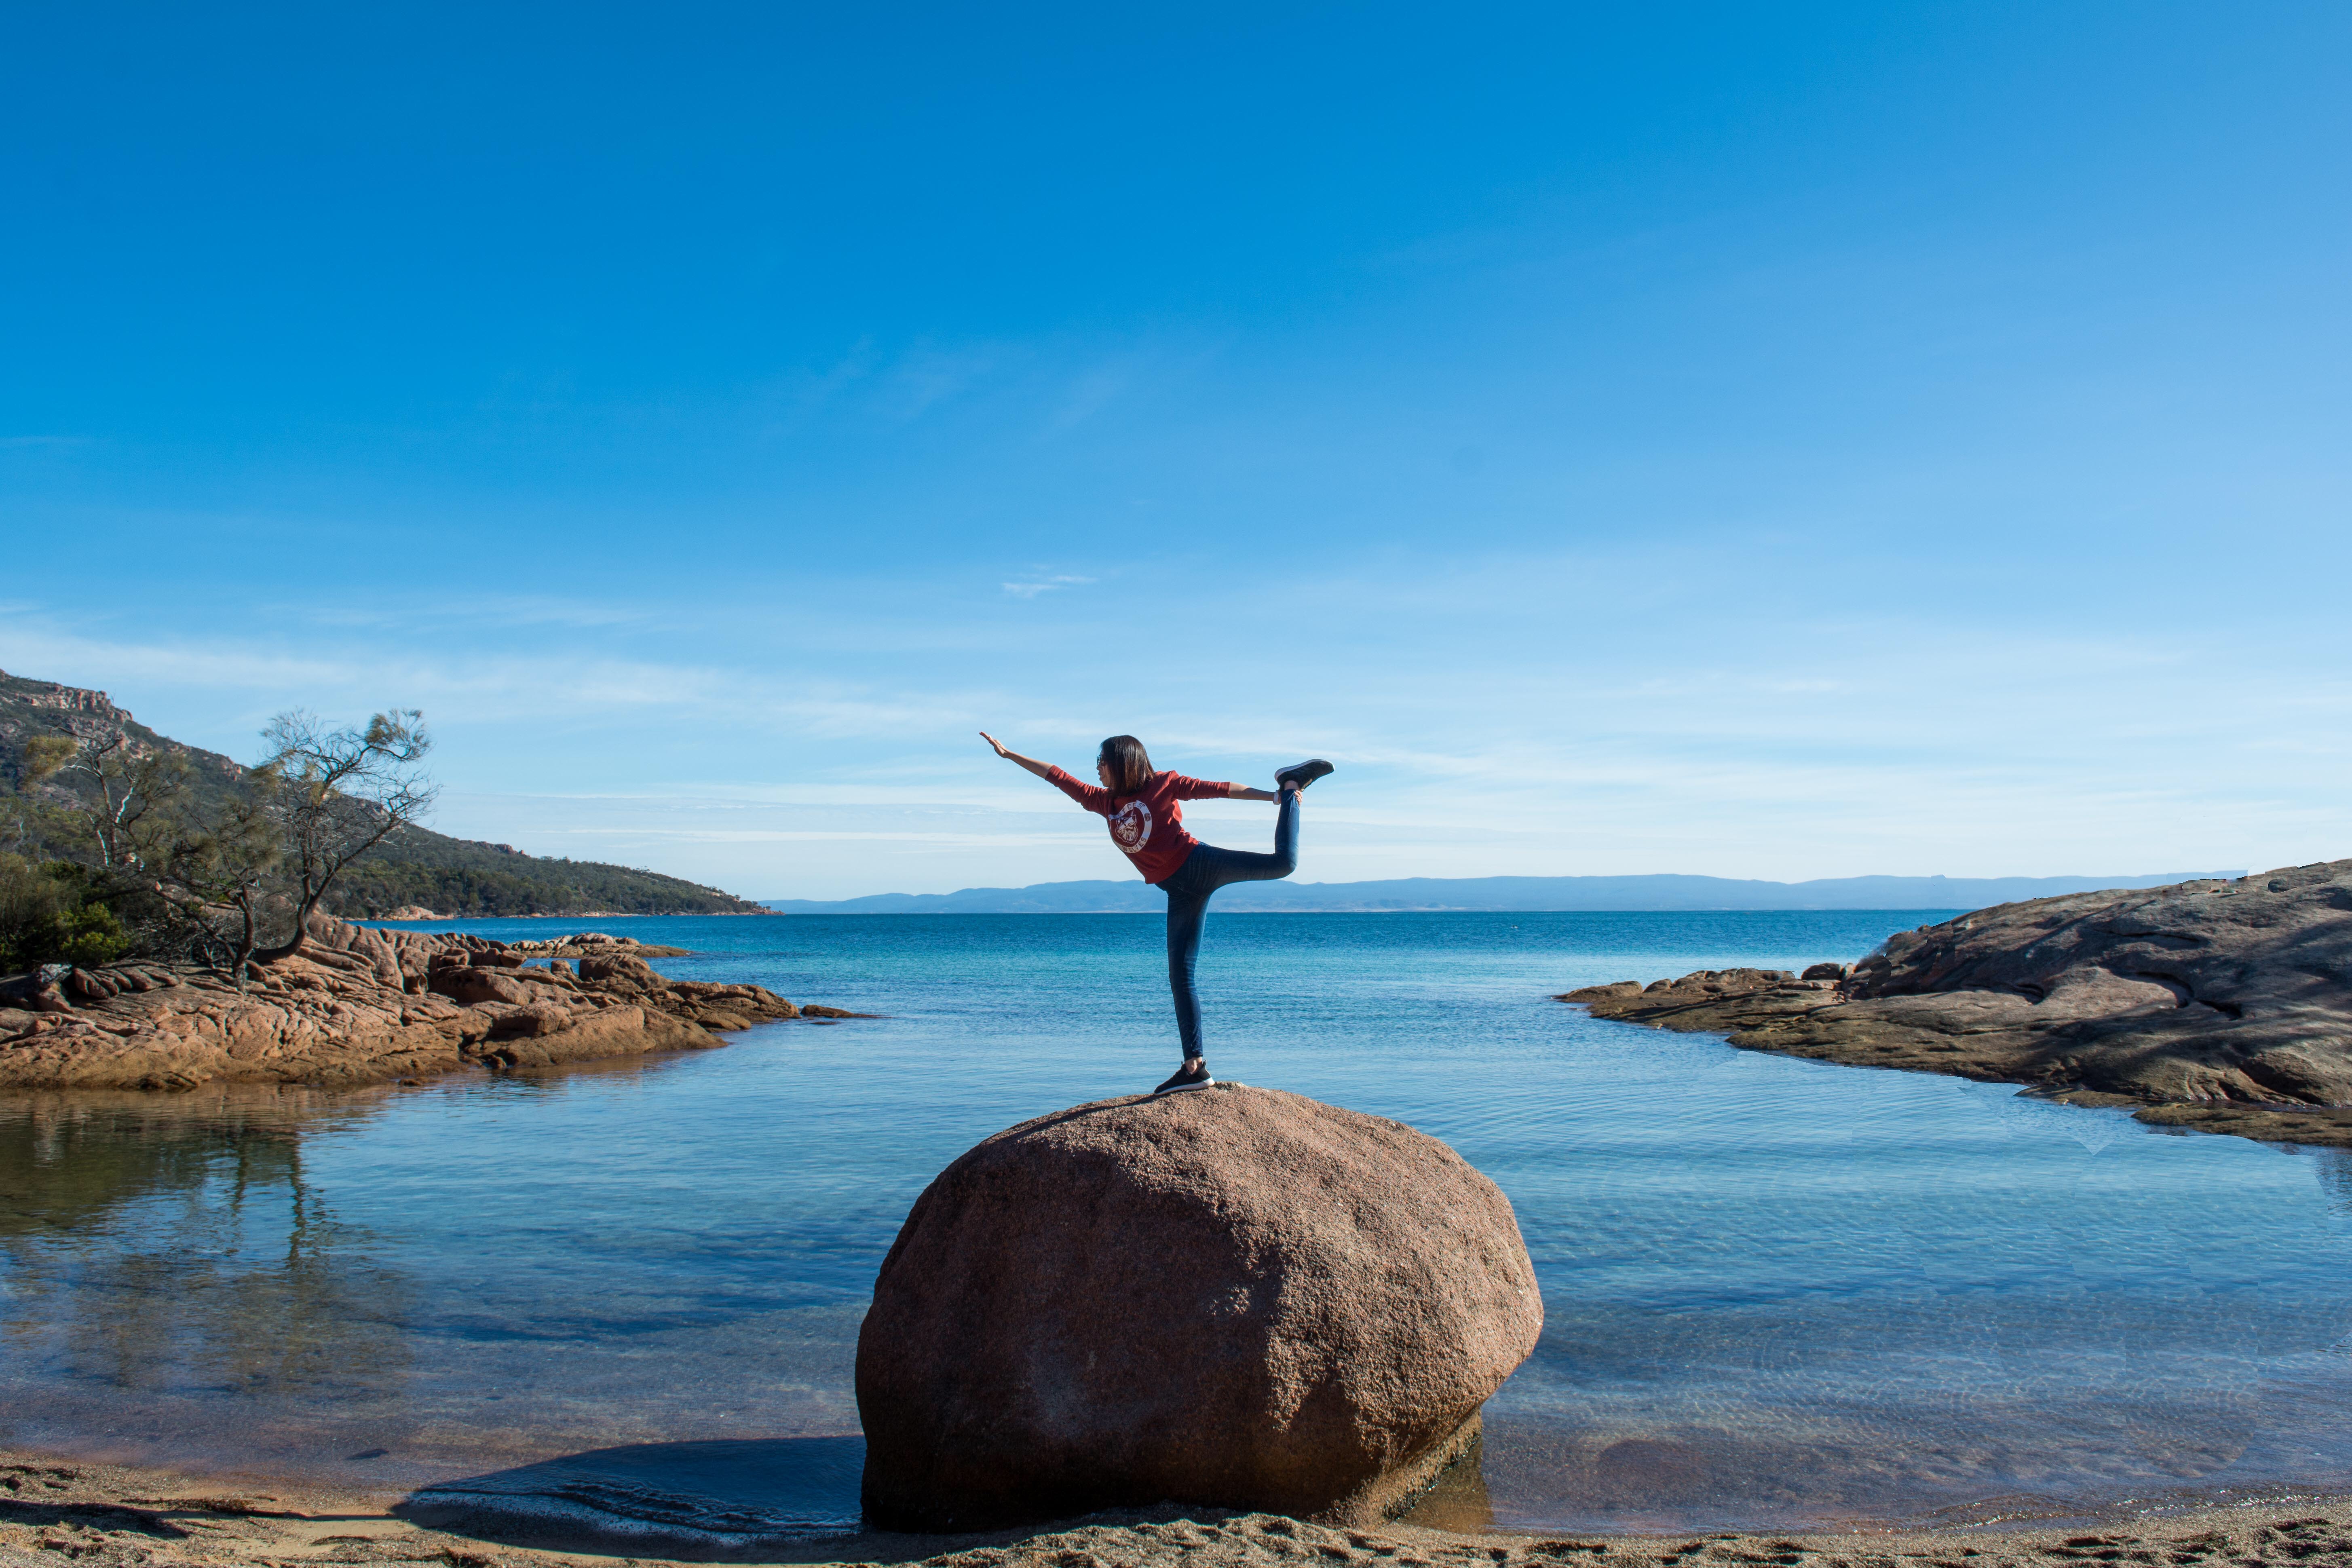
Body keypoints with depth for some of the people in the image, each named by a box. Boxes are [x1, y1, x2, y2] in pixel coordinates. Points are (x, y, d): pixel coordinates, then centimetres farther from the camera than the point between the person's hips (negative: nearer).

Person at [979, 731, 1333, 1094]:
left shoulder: (1163, 784, 1)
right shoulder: (1105, 801, 15)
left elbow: (1217, 790, 2)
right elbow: (1059, 778, 20)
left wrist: (1272, 795, 2)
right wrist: (1008, 754, 22)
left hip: (1199, 864, -5)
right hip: (1179, 891, 5)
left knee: (1282, 863, -23)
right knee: (1180, 976, -1)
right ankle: (1195, 1068, 2)